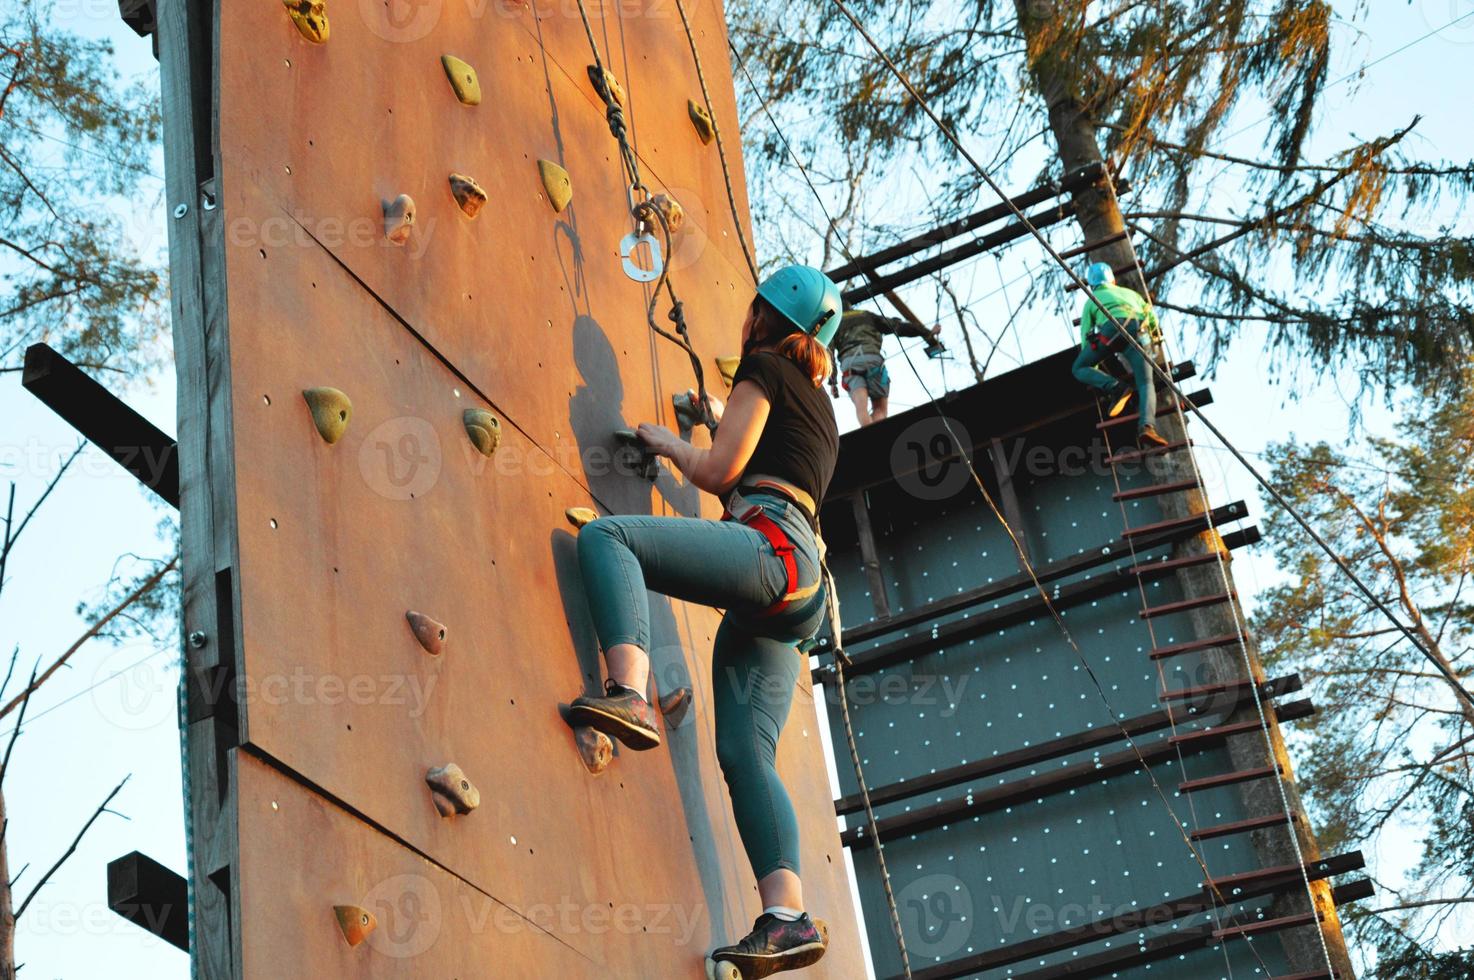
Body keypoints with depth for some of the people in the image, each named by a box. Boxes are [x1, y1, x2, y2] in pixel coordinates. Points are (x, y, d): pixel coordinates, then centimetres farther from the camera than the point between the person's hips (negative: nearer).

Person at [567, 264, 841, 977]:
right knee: (746, 750, -2)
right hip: (794, 593, 9)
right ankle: (787, 917, -16)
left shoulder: (764, 367, 8)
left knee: (606, 535, -19)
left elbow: (720, 471, 0)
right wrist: (720, 422, 49)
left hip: (769, 547, -9)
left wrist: (667, 442, 18)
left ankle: (630, 695, -42)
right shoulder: (815, 404, 33)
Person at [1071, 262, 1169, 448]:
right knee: (1146, 384, -6)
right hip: (1138, 332, 2)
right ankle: (1146, 427, -34)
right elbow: (1153, 319, 31)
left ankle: (1116, 389, -12)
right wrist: (1150, 336, 53)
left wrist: (1093, 367, 34)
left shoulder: (1091, 301, 34)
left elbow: (1085, 335, 27)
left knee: (1079, 368, 14)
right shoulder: (1130, 292, 40)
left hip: (1112, 327, -2)